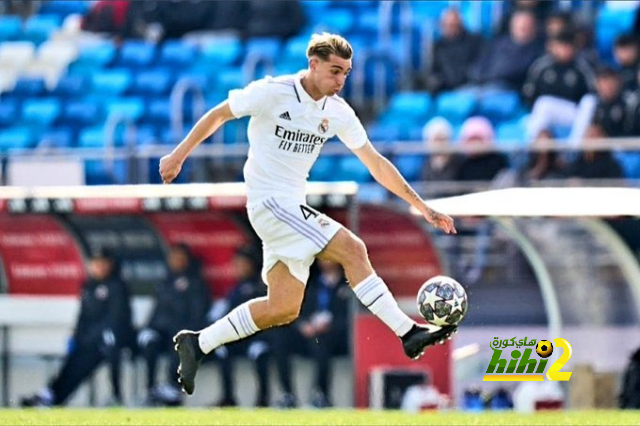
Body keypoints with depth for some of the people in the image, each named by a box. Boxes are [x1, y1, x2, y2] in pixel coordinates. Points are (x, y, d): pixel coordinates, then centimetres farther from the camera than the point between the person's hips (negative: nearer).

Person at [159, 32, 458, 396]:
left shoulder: (338, 112, 4)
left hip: (292, 208, 8)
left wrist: (422, 207, 7)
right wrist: (180, 155, 5)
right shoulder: (273, 92, -12)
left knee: (284, 308, 4)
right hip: (270, 202, -8)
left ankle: (198, 344, 13)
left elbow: (376, 164, 10)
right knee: (352, 249, -18)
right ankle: (408, 333, -17)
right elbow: (219, 114, 0)